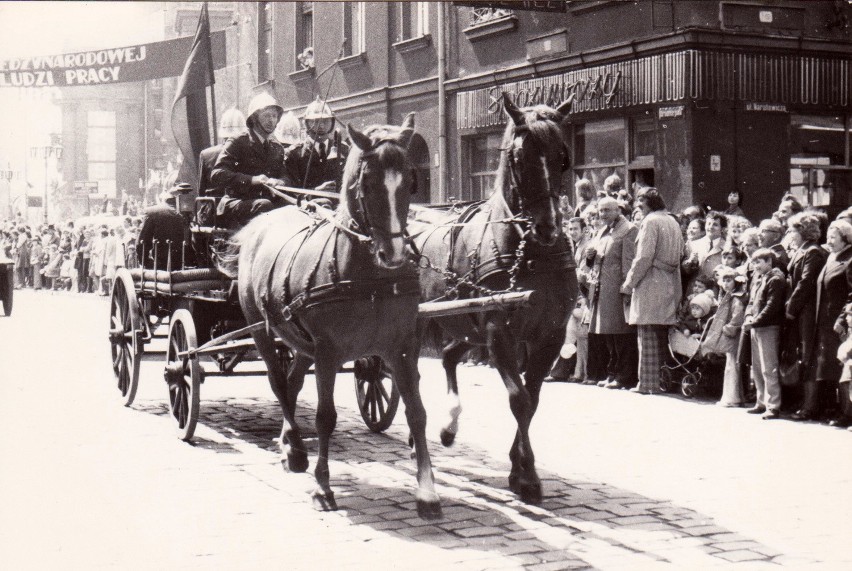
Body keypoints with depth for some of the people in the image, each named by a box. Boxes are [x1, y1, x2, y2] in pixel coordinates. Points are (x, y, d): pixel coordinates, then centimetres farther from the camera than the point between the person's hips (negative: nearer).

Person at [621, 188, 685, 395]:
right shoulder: (673, 221, 12)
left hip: (651, 284, -8)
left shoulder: (650, 222, -11)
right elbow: (680, 255, 13)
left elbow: (644, 257, -16)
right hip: (671, 284, 8)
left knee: (648, 336, -5)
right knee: (663, 335, 13)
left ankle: (648, 382, -5)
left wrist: (629, 283, -9)